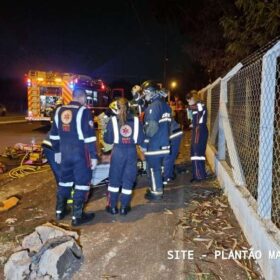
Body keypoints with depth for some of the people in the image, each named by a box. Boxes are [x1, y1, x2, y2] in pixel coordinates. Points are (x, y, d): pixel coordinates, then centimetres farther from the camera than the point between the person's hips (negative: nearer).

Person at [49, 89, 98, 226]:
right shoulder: (84, 111, -11)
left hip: (64, 152, 6)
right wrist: (94, 156, -11)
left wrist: (57, 151, 22)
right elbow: (89, 136, -16)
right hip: (80, 153, -6)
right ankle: (77, 216, 7)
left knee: (64, 180, 20)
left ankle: (60, 211, 30)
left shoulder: (59, 111, 8)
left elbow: (54, 134, 13)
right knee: (82, 182, 3)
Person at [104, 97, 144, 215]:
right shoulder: (136, 120, -1)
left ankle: (112, 207, 19)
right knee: (128, 180, 10)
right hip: (131, 152, 1)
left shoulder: (113, 120, -5)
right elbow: (140, 140, 1)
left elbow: (108, 139, -1)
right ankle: (124, 207, 16)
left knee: (114, 179, 13)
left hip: (118, 152, -1)